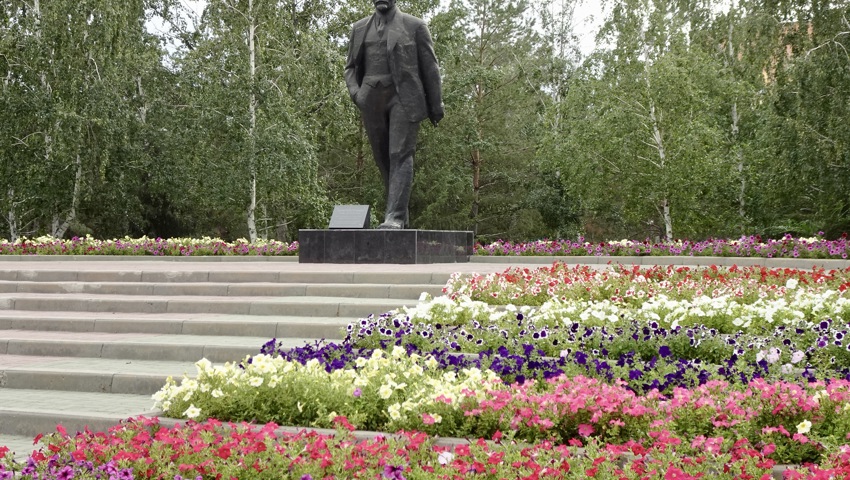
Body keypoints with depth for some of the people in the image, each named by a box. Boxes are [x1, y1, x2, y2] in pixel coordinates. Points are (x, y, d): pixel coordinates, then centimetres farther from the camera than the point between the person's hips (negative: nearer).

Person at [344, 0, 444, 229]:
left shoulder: (415, 26, 3)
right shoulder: (360, 28, 14)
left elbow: (429, 68, 3)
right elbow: (351, 67, 19)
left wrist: (436, 106, 0)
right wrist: (355, 92, -1)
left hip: (403, 98, -4)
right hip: (372, 100, 4)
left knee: (400, 155, -14)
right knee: (383, 159, 6)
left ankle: (395, 217, -20)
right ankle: (403, 217, 16)